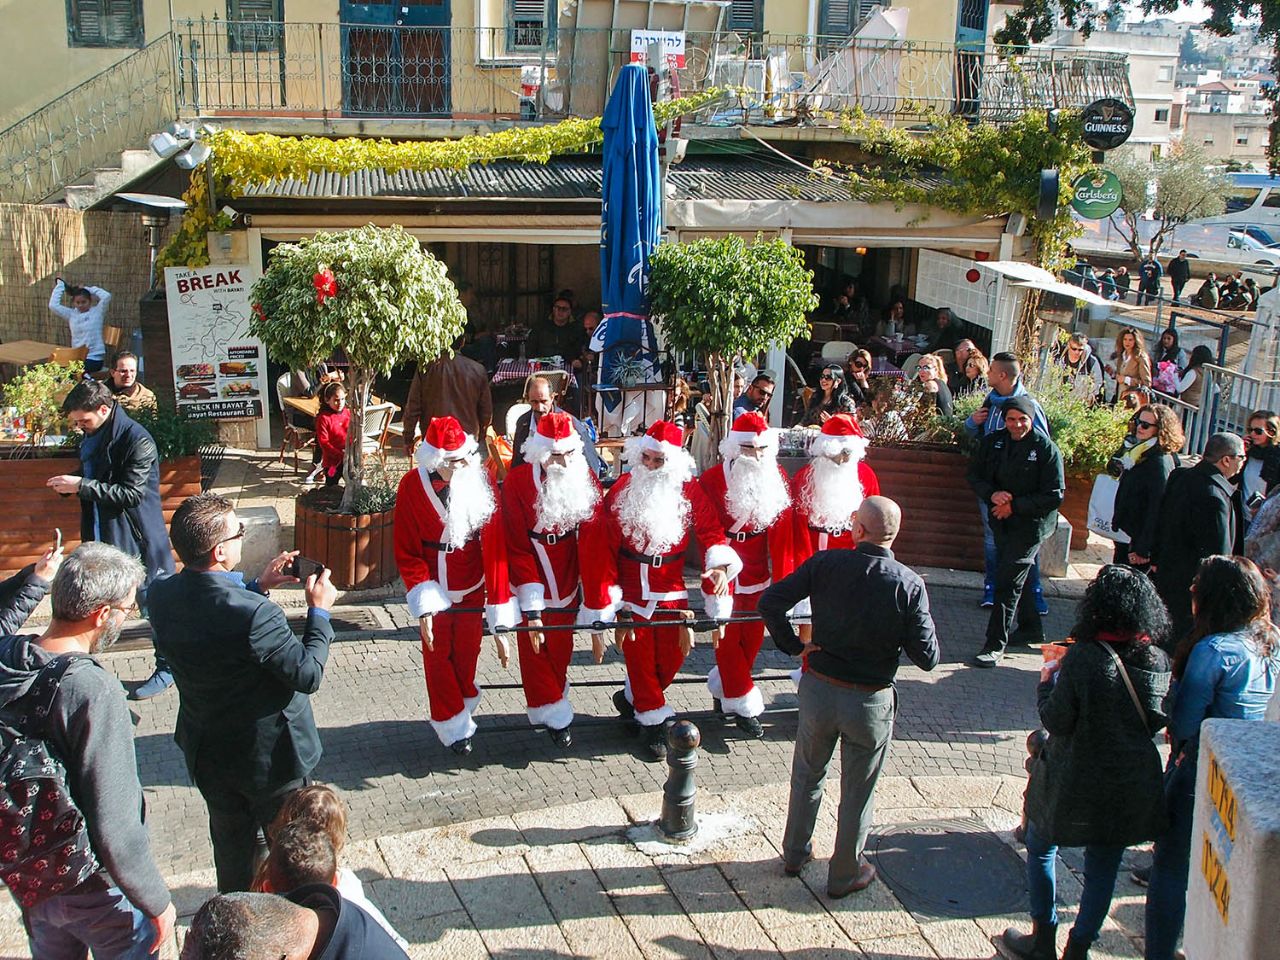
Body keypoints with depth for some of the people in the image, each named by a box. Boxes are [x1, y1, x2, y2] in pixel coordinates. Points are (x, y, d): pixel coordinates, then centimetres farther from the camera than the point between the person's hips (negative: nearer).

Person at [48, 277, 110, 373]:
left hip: (94, 359, -5)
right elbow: (53, 305, 4)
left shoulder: (97, 312, 1)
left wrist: (88, 289, -2)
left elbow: (107, 296, -15)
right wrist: (60, 285, 11)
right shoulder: (71, 314, 11)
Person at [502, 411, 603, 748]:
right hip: (532, 583, -3)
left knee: (562, 648, 14)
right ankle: (552, 714, 24)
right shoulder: (518, 482, -20)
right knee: (535, 650, 6)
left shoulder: (585, 478, -10)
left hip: (567, 581, 3)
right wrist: (531, 607, -17)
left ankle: (552, 707, 34)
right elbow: (518, 549, -16)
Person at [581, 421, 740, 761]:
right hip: (631, 589, -2)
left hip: (672, 589, 2)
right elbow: (603, 549, -7)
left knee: (673, 654, 7)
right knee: (639, 654, 3)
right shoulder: (621, 492, -10)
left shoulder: (689, 492, -7)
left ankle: (631, 698, 33)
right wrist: (605, 599, -9)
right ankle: (654, 725, 17)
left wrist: (720, 564, -28)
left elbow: (711, 532, -7)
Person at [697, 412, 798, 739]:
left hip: (758, 574, 4)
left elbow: (781, 532, 0)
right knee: (728, 639, 1)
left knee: (753, 638, 12)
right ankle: (743, 706, 14)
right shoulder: (712, 480, -15)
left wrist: (782, 577, -1)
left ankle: (722, 689, 33)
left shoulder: (778, 479, -2)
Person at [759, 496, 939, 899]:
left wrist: (792, 645, -3)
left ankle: (795, 854, 41)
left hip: (818, 689, 2)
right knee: (857, 792, 17)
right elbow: (927, 657, -15)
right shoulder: (909, 584, -15)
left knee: (807, 776, 24)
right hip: (871, 702, -2)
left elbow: (770, 601, -16)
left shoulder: (825, 564, -12)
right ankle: (844, 875, 32)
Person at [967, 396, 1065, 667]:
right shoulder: (992, 442, 1)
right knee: (1017, 578, 20)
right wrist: (992, 494, -15)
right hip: (1001, 521, 6)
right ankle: (1030, 629, 39)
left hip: (1031, 524, -6)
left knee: (1008, 581, -10)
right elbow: (974, 475, 5)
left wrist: (1015, 506, -18)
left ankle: (995, 645, -5)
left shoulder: (1046, 448, -13)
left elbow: (1054, 495, -14)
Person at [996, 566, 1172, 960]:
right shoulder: (1157, 661, -7)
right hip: (1131, 789, 4)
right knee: (1102, 869, 17)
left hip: (1076, 783, -4)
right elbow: (1156, 721, 6)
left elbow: (1056, 721, -17)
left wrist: (1047, 681, 0)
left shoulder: (1083, 658, -23)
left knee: (1040, 849, 18)